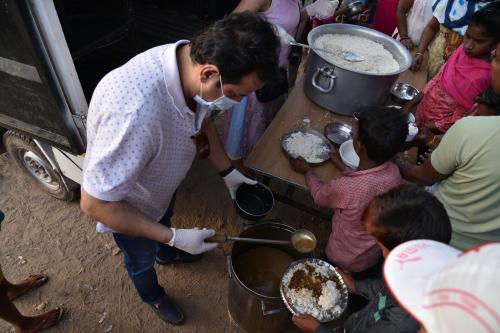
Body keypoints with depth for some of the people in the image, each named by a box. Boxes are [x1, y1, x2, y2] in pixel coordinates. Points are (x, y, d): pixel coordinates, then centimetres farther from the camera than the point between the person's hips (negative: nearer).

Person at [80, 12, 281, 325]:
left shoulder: (194, 61, -24)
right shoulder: (135, 112, -48)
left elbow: (202, 120, -1)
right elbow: (95, 203, -34)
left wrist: (227, 171, -3)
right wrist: (174, 237, -28)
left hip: (162, 186, 6)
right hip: (125, 204, -5)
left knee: (164, 222, 36)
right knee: (142, 260, 25)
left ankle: (166, 254, 71)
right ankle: (154, 296, 59)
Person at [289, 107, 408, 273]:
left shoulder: (343, 188, -38)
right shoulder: (393, 172, -21)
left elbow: (319, 196, -13)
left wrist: (308, 171, 3)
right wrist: (342, 166, 14)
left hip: (346, 261, -4)